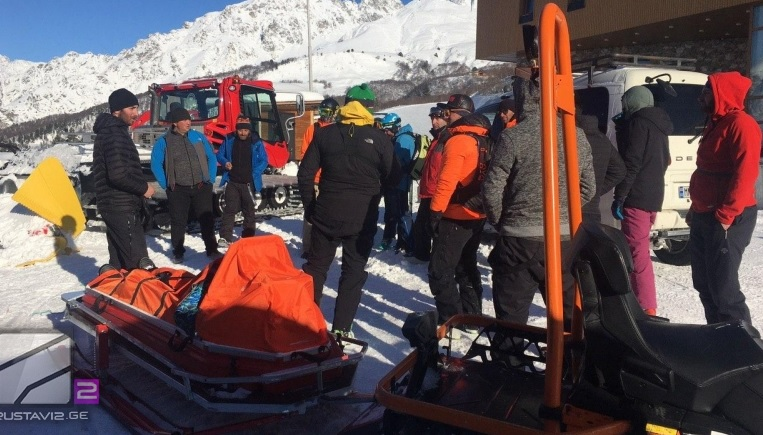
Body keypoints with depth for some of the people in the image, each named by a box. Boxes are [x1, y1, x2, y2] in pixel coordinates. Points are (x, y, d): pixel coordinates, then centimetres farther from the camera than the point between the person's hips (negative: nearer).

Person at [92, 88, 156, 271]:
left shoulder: (109, 132, 20)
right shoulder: (114, 135, -13)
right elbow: (118, 175, -23)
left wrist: (140, 186, 14)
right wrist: (143, 188, -11)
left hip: (117, 206, 11)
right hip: (121, 207, -11)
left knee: (119, 260, 15)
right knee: (138, 261, -12)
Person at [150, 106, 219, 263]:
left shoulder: (198, 136, 5)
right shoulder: (164, 141, -3)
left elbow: (211, 157, 10)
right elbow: (156, 164, 0)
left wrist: (211, 178, 4)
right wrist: (166, 184, -5)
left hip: (201, 187, 2)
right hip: (178, 189, -2)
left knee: (207, 219, 5)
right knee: (178, 221, 6)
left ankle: (212, 249, 16)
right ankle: (178, 252, 19)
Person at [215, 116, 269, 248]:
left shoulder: (256, 142, -4)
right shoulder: (229, 140, 2)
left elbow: (264, 161, -1)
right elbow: (220, 155, 12)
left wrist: (255, 173, -14)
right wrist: (225, 163, -10)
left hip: (249, 183, 0)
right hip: (232, 182, 0)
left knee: (249, 210, 10)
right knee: (230, 209, -4)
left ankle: (248, 237, 21)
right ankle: (225, 237, -3)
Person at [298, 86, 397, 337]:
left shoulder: (324, 134, 0)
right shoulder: (379, 138, -6)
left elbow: (305, 173, 0)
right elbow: (391, 177, 0)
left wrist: (310, 206, 9)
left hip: (326, 212, 2)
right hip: (363, 217, -1)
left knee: (316, 267, 14)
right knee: (354, 271, 8)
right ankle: (341, 328, 7)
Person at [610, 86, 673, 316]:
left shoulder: (638, 124, -11)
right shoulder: (658, 126, 18)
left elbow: (631, 164, -19)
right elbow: (664, 161, 27)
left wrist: (619, 198, -17)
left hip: (637, 197, -10)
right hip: (654, 196, 10)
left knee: (638, 252, -9)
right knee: (639, 249, 19)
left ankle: (647, 308, -9)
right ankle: (640, 299, 30)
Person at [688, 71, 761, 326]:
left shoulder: (740, 123, -13)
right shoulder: (715, 124, 18)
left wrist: (725, 215, -23)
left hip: (727, 220, -10)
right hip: (703, 216, 10)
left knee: (723, 288, -8)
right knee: (704, 284, 15)